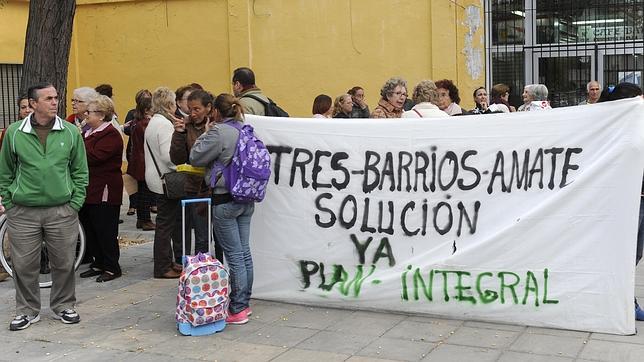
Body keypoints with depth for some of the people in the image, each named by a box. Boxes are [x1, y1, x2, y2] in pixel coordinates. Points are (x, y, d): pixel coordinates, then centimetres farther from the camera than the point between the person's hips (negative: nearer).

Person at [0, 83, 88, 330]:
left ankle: (63, 306, 27)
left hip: (62, 212, 0)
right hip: (22, 213, 0)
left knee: (64, 263, 8)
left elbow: (80, 172, 6)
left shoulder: (71, 132, 1)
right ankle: (27, 311, 23)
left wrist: (75, 203, 0)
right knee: (24, 265, 7)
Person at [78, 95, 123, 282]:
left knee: (105, 230, -2)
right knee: (90, 229, 14)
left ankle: (112, 268, 9)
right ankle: (98, 264, 25)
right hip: (88, 190, 9)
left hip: (104, 192, -9)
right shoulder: (89, 132, 16)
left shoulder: (111, 135, -13)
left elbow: (93, 157, -24)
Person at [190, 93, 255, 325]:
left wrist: (205, 134, 4)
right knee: (244, 252, 12)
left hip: (225, 201, -8)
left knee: (234, 256, -4)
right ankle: (244, 303, 22)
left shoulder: (218, 132, -15)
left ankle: (237, 310, 2)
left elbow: (196, 158, -9)